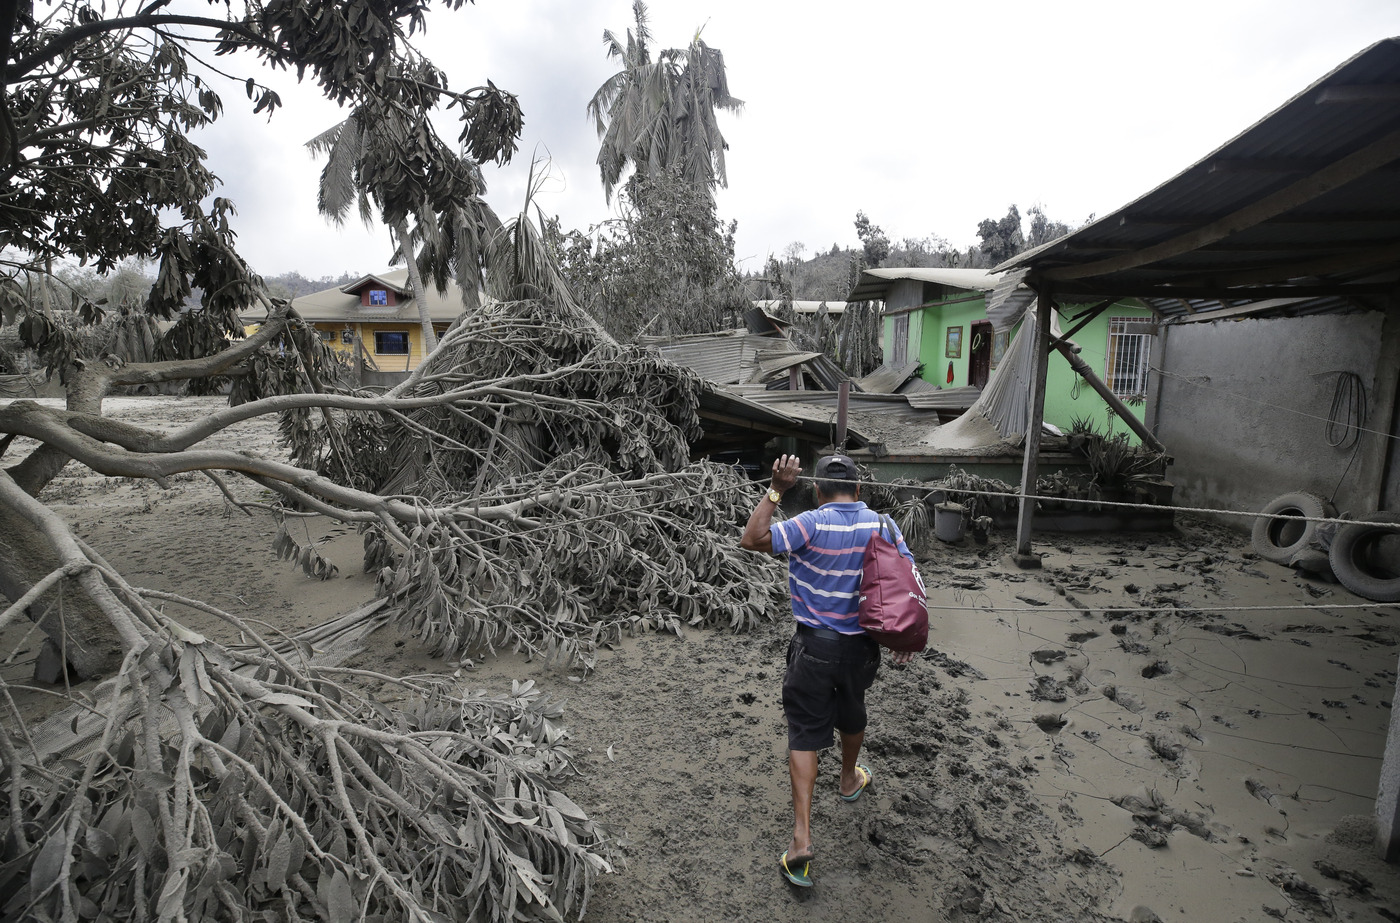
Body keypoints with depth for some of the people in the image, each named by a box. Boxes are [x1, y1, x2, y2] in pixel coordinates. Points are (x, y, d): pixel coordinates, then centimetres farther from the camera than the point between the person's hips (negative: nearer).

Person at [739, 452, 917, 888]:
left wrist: (777, 490, -21)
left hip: (815, 645, -4)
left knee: (805, 734, 4)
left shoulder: (814, 524, -18)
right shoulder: (882, 524, -3)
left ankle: (801, 835, 0)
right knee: (852, 713, 29)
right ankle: (850, 779, 53)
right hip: (862, 644, 4)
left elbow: (752, 540, -22)